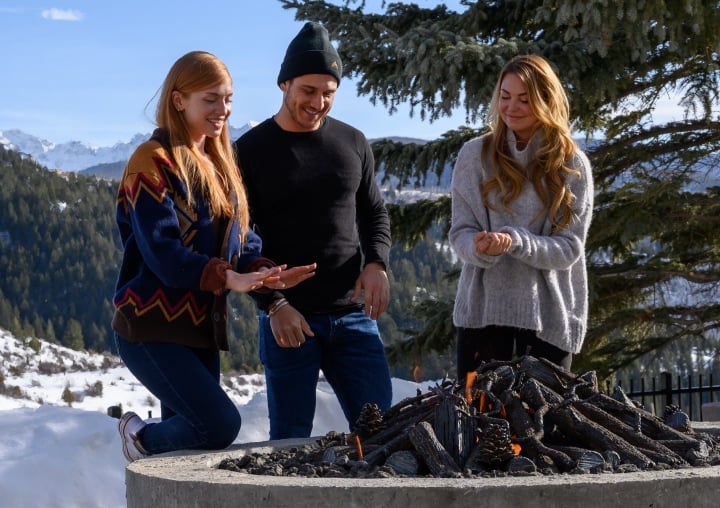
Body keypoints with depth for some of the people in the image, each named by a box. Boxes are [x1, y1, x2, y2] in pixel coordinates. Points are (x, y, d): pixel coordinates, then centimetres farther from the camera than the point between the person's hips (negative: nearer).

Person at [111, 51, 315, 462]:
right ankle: (143, 440, 11)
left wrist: (265, 275, -10)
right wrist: (228, 278, -30)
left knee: (188, 436, 9)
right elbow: (161, 251, -20)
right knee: (221, 424, -16)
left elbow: (243, 242, 11)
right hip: (153, 327, -8)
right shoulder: (154, 161, -11)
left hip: (202, 328, 8)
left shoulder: (219, 164, 15)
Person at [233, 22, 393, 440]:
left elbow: (375, 214, 18)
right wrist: (273, 304, -13)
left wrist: (376, 264, -3)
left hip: (353, 314, 3)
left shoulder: (353, 143, 10)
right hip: (288, 317, -3)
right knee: (290, 439, 0)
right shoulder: (251, 151, 0)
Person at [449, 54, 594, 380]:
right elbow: (460, 233, 1)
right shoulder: (475, 155, 3)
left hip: (550, 320, 0)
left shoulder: (572, 164, 2)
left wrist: (516, 241, -22)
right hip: (482, 314, 0)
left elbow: (569, 248, -4)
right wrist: (481, 247, -22)